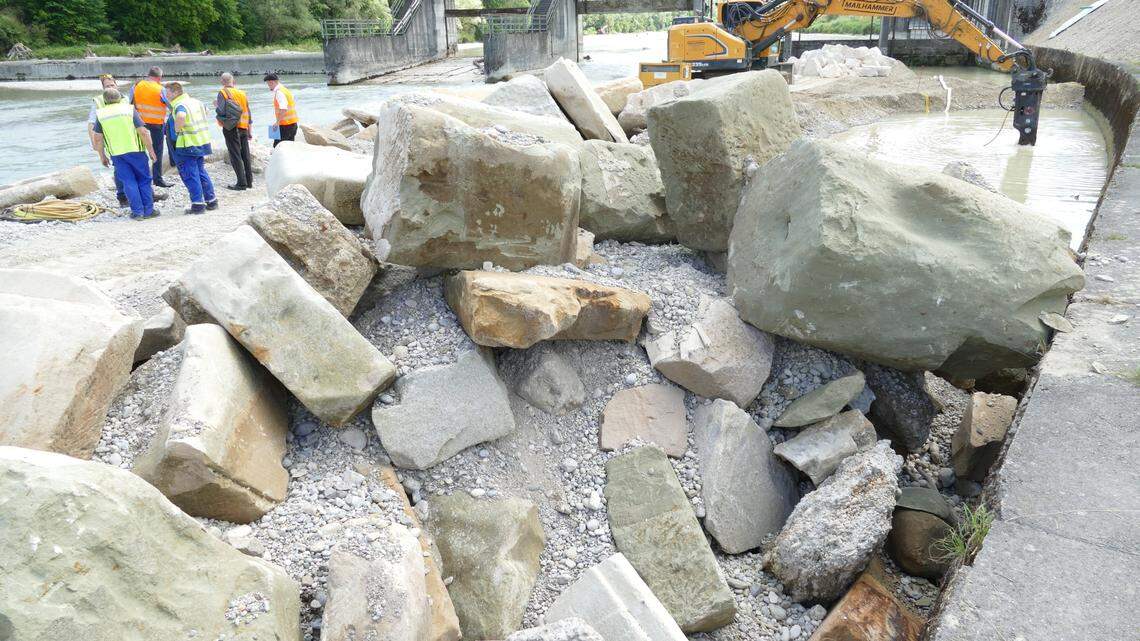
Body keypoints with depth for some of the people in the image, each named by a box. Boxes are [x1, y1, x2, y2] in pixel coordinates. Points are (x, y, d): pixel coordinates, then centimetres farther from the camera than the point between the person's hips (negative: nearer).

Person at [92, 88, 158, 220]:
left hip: (116, 154, 2)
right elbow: (143, 132, -8)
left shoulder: (100, 114, 6)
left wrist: (102, 156, 17)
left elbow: (98, 138, 7)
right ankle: (148, 210, 7)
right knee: (144, 180, 8)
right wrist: (151, 150, -2)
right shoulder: (129, 109, -2)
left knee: (129, 182, 7)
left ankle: (137, 212, 5)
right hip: (135, 150, -2)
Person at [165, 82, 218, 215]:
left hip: (186, 146, -8)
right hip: (201, 143, 8)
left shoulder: (179, 105, -15)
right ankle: (211, 200, 19)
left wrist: (177, 130, -20)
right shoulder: (196, 102, 12)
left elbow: (181, 116, -37)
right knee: (201, 172, 17)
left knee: (190, 175, -2)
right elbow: (206, 111, 31)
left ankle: (198, 204, -1)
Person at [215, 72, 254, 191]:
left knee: (235, 156, -4)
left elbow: (221, 111, -17)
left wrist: (216, 105, 5)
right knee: (246, 155, 11)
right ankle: (249, 181, 16)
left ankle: (242, 183, -7)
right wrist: (250, 131, 18)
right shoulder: (242, 93, 10)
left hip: (231, 129, -5)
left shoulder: (223, 93, -6)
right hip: (244, 128, 5)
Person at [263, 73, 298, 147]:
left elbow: (283, 109, -27)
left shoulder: (279, 92, -14)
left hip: (285, 125, -10)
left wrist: (277, 122, -24)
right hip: (293, 123, 10)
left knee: (277, 146, -7)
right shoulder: (285, 90, 15)